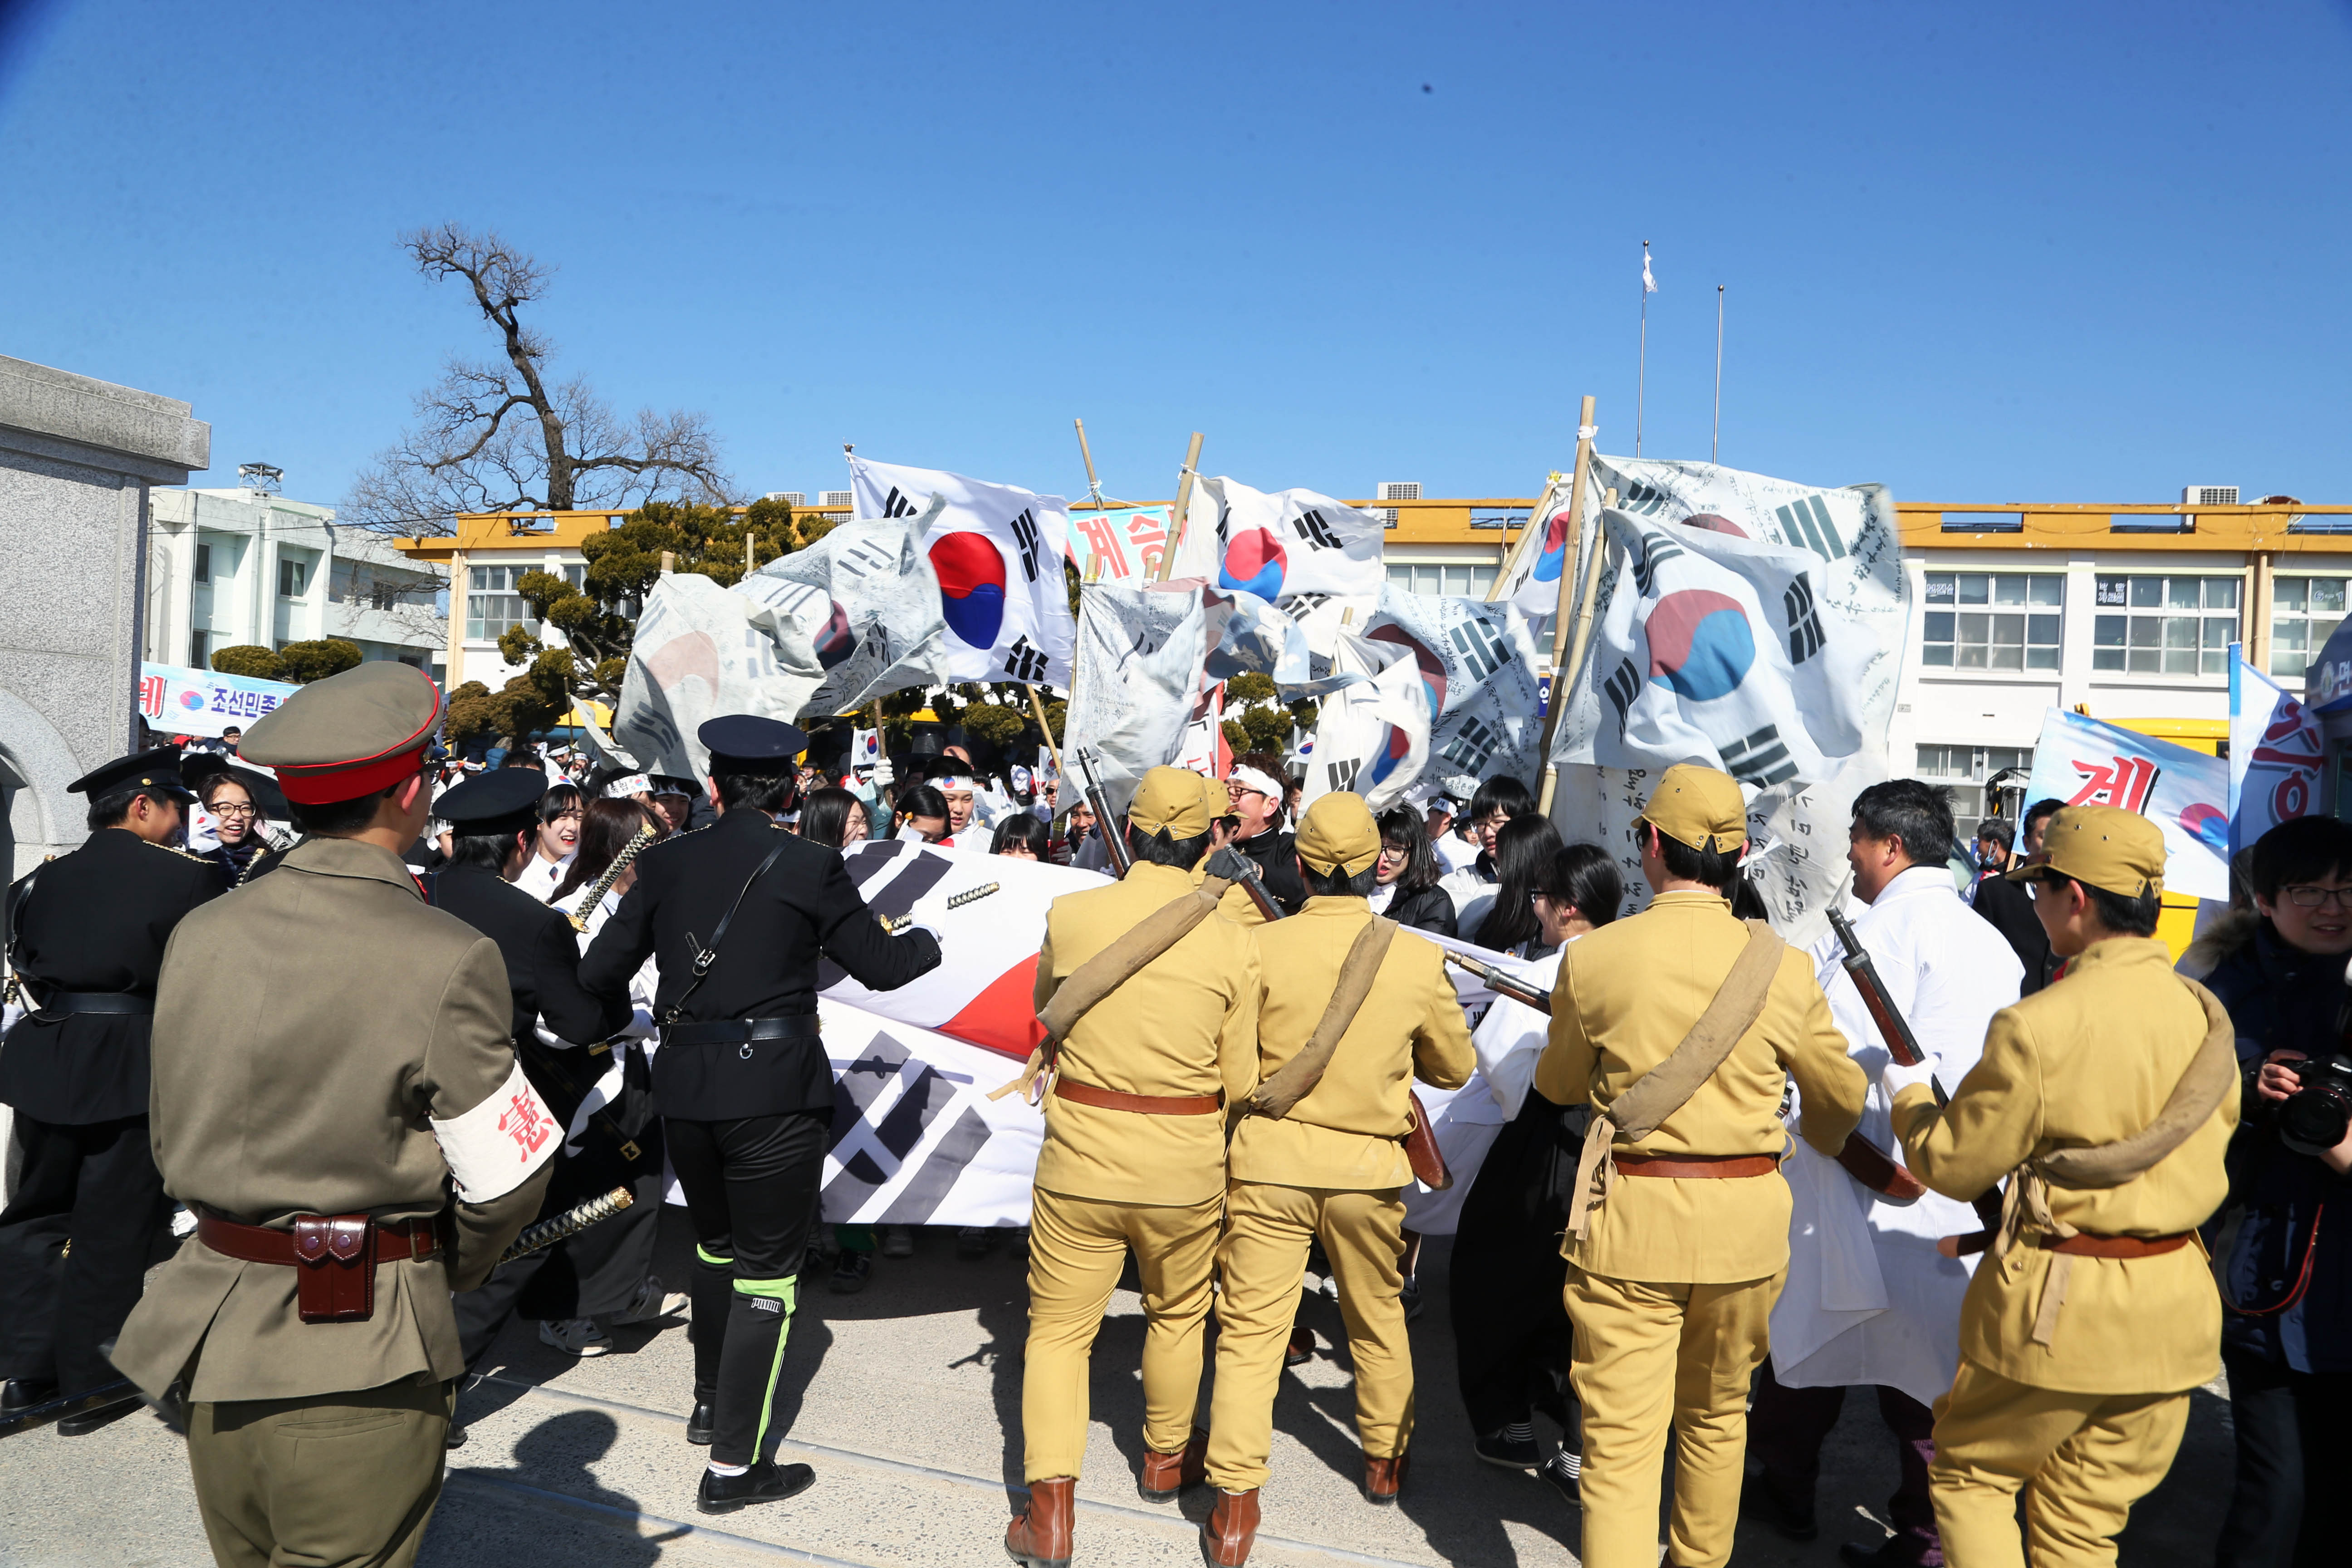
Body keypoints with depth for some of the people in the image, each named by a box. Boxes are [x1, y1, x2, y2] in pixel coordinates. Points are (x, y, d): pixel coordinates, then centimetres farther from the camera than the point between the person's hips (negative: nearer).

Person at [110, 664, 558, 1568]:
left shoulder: (200, 936, 0)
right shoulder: (447, 961, -18)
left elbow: (174, 1146, 10)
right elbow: (507, 1183, -13)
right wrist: (444, 1271, 6)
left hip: (213, 1334, 6)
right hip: (360, 1360, -6)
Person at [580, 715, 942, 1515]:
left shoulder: (666, 862, 1)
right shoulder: (811, 866, -10)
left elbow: (600, 972, 5)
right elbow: (880, 965, -2)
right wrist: (926, 940, 18)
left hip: (683, 1087, 5)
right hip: (774, 1090, -5)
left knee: (715, 1245, 26)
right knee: (766, 1270, 6)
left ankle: (711, 1404, 42)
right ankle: (733, 1464, 10)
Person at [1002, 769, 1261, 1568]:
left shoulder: (1069, 916, -9)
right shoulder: (1234, 942, -10)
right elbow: (1239, 1084, -4)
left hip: (1081, 1155, -1)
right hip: (1185, 1166, 1)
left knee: (1058, 1328, 14)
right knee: (1177, 1314, 25)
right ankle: (1166, 1457, 45)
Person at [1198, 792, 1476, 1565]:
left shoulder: (1260, 948, -14)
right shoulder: (1418, 960, -8)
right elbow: (1455, 1068, 6)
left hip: (1270, 1159, -2)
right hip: (1368, 1166, 2)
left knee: (1250, 1329, 7)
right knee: (1378, 1320, 23)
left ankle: (1234, 1504, 9)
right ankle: (1386, 1458, 42)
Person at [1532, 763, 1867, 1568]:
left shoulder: (1593, 957, -11)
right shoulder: (1785, 967, -5)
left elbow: (1559, 1085, 5)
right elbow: (1841, 1097, 9)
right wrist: (1815, 1141, 33)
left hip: (1631, 1212, -3)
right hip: (1746, 1216, 3)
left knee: (1620, 1436, 4)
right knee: (1718, 1414, 24)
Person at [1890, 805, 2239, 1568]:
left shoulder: (2038, 1026, -20)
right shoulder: (2207, 1014, 0)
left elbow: (1955, 1164, -10)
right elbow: (2217, 1136, 14)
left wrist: (1908, 1095, 8)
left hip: (2060, 1305, -6)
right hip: (2176, 1305, 6)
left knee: (1970, 1475, 16)